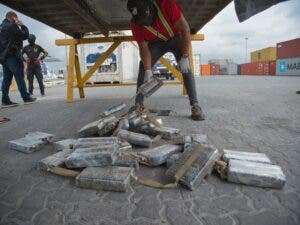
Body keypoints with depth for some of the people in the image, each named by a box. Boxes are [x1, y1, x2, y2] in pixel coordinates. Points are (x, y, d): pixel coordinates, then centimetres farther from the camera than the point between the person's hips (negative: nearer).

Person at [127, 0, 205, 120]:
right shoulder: (135, 23, -24)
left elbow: (185, 29, -29)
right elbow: (143, 48, -19)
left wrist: (185, 57, -33)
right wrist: (148, 70, -32)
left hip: (176, 38, -2)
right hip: (156, 42, 2)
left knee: (186, 68, -21)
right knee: (143, 67, -17)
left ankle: (195, 106, -20)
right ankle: (138, 105, -13)